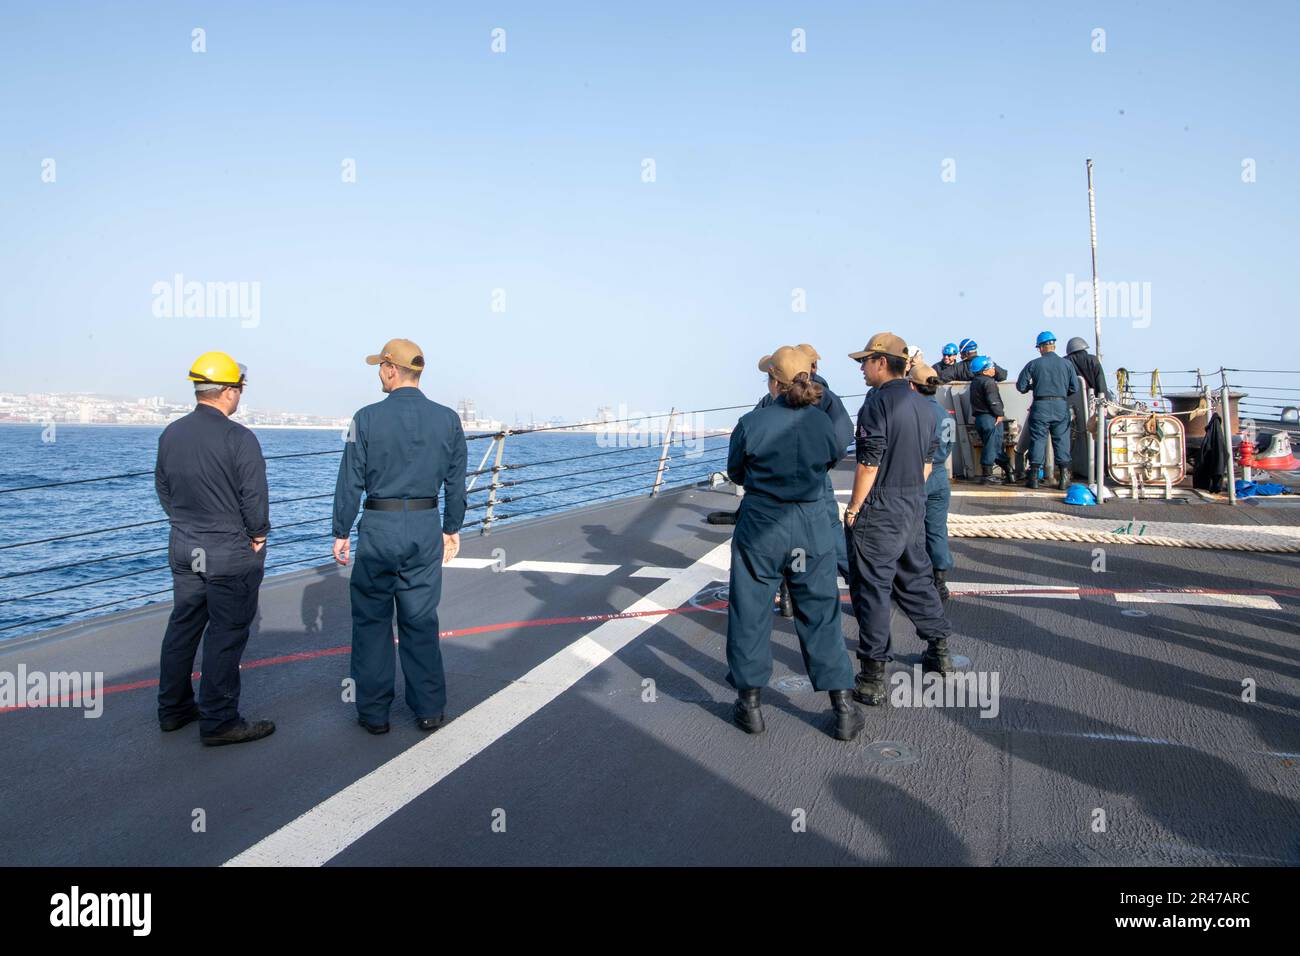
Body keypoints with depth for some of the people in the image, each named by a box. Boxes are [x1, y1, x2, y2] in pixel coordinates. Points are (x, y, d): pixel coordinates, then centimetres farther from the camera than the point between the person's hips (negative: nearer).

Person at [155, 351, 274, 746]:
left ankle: (172, 708, 28)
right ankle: (219, 721, 7)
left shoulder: (171, 434, 3)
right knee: (225, 635, 1)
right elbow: (254, 496, -17)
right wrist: (258, 534, -1)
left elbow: (162, 488, 12)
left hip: (183, 547, 7)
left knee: (182, 627, 17)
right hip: (230, 552, -7)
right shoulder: (239, 438, -18)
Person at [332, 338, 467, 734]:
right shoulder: (448, 419, 1)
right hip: (426, 529, 3)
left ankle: (373, 712, 15)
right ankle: (429, 709, 16)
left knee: (371, 620, 9)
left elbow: (350, 482, -4)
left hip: (378, 529, -2)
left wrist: (341, 532, 4)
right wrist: (452, 529, 15)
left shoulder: (367, 418, -6)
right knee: (421, 621, 11)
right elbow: (455, 484, 5)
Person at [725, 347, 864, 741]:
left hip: (759, 527, -2)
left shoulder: (751, 423, -12)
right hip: (811, 528, 2)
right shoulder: (822, 422, -5)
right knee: (820, 613, 10)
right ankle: (843, 707, 14)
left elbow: (735, 473, 2)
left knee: (751, 612, 10)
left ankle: (750, 702, 19)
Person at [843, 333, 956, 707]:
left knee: (872, 589, -2)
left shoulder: (878, 403, -15)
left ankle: (873, 677, 2)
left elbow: (869, 464, -19)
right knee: (916, 577, 22)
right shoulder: (923, 405, 10)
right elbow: (928, 459, 15)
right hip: (915, 505, 8)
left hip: (880, 508, -8)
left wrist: (853, 508, -12)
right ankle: (939, 648, 33)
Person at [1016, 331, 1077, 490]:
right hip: (1061, 406, 1)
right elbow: (1074, 388, 4)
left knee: (1037, 440, 4)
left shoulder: (1033, 364, 0)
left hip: (1040, 406, -1)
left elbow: (1021, 386, 2)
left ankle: (1033, 478, 4)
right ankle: (1064, 478, 4)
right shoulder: (1066, 364, 3)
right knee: (1062, 440, 5)